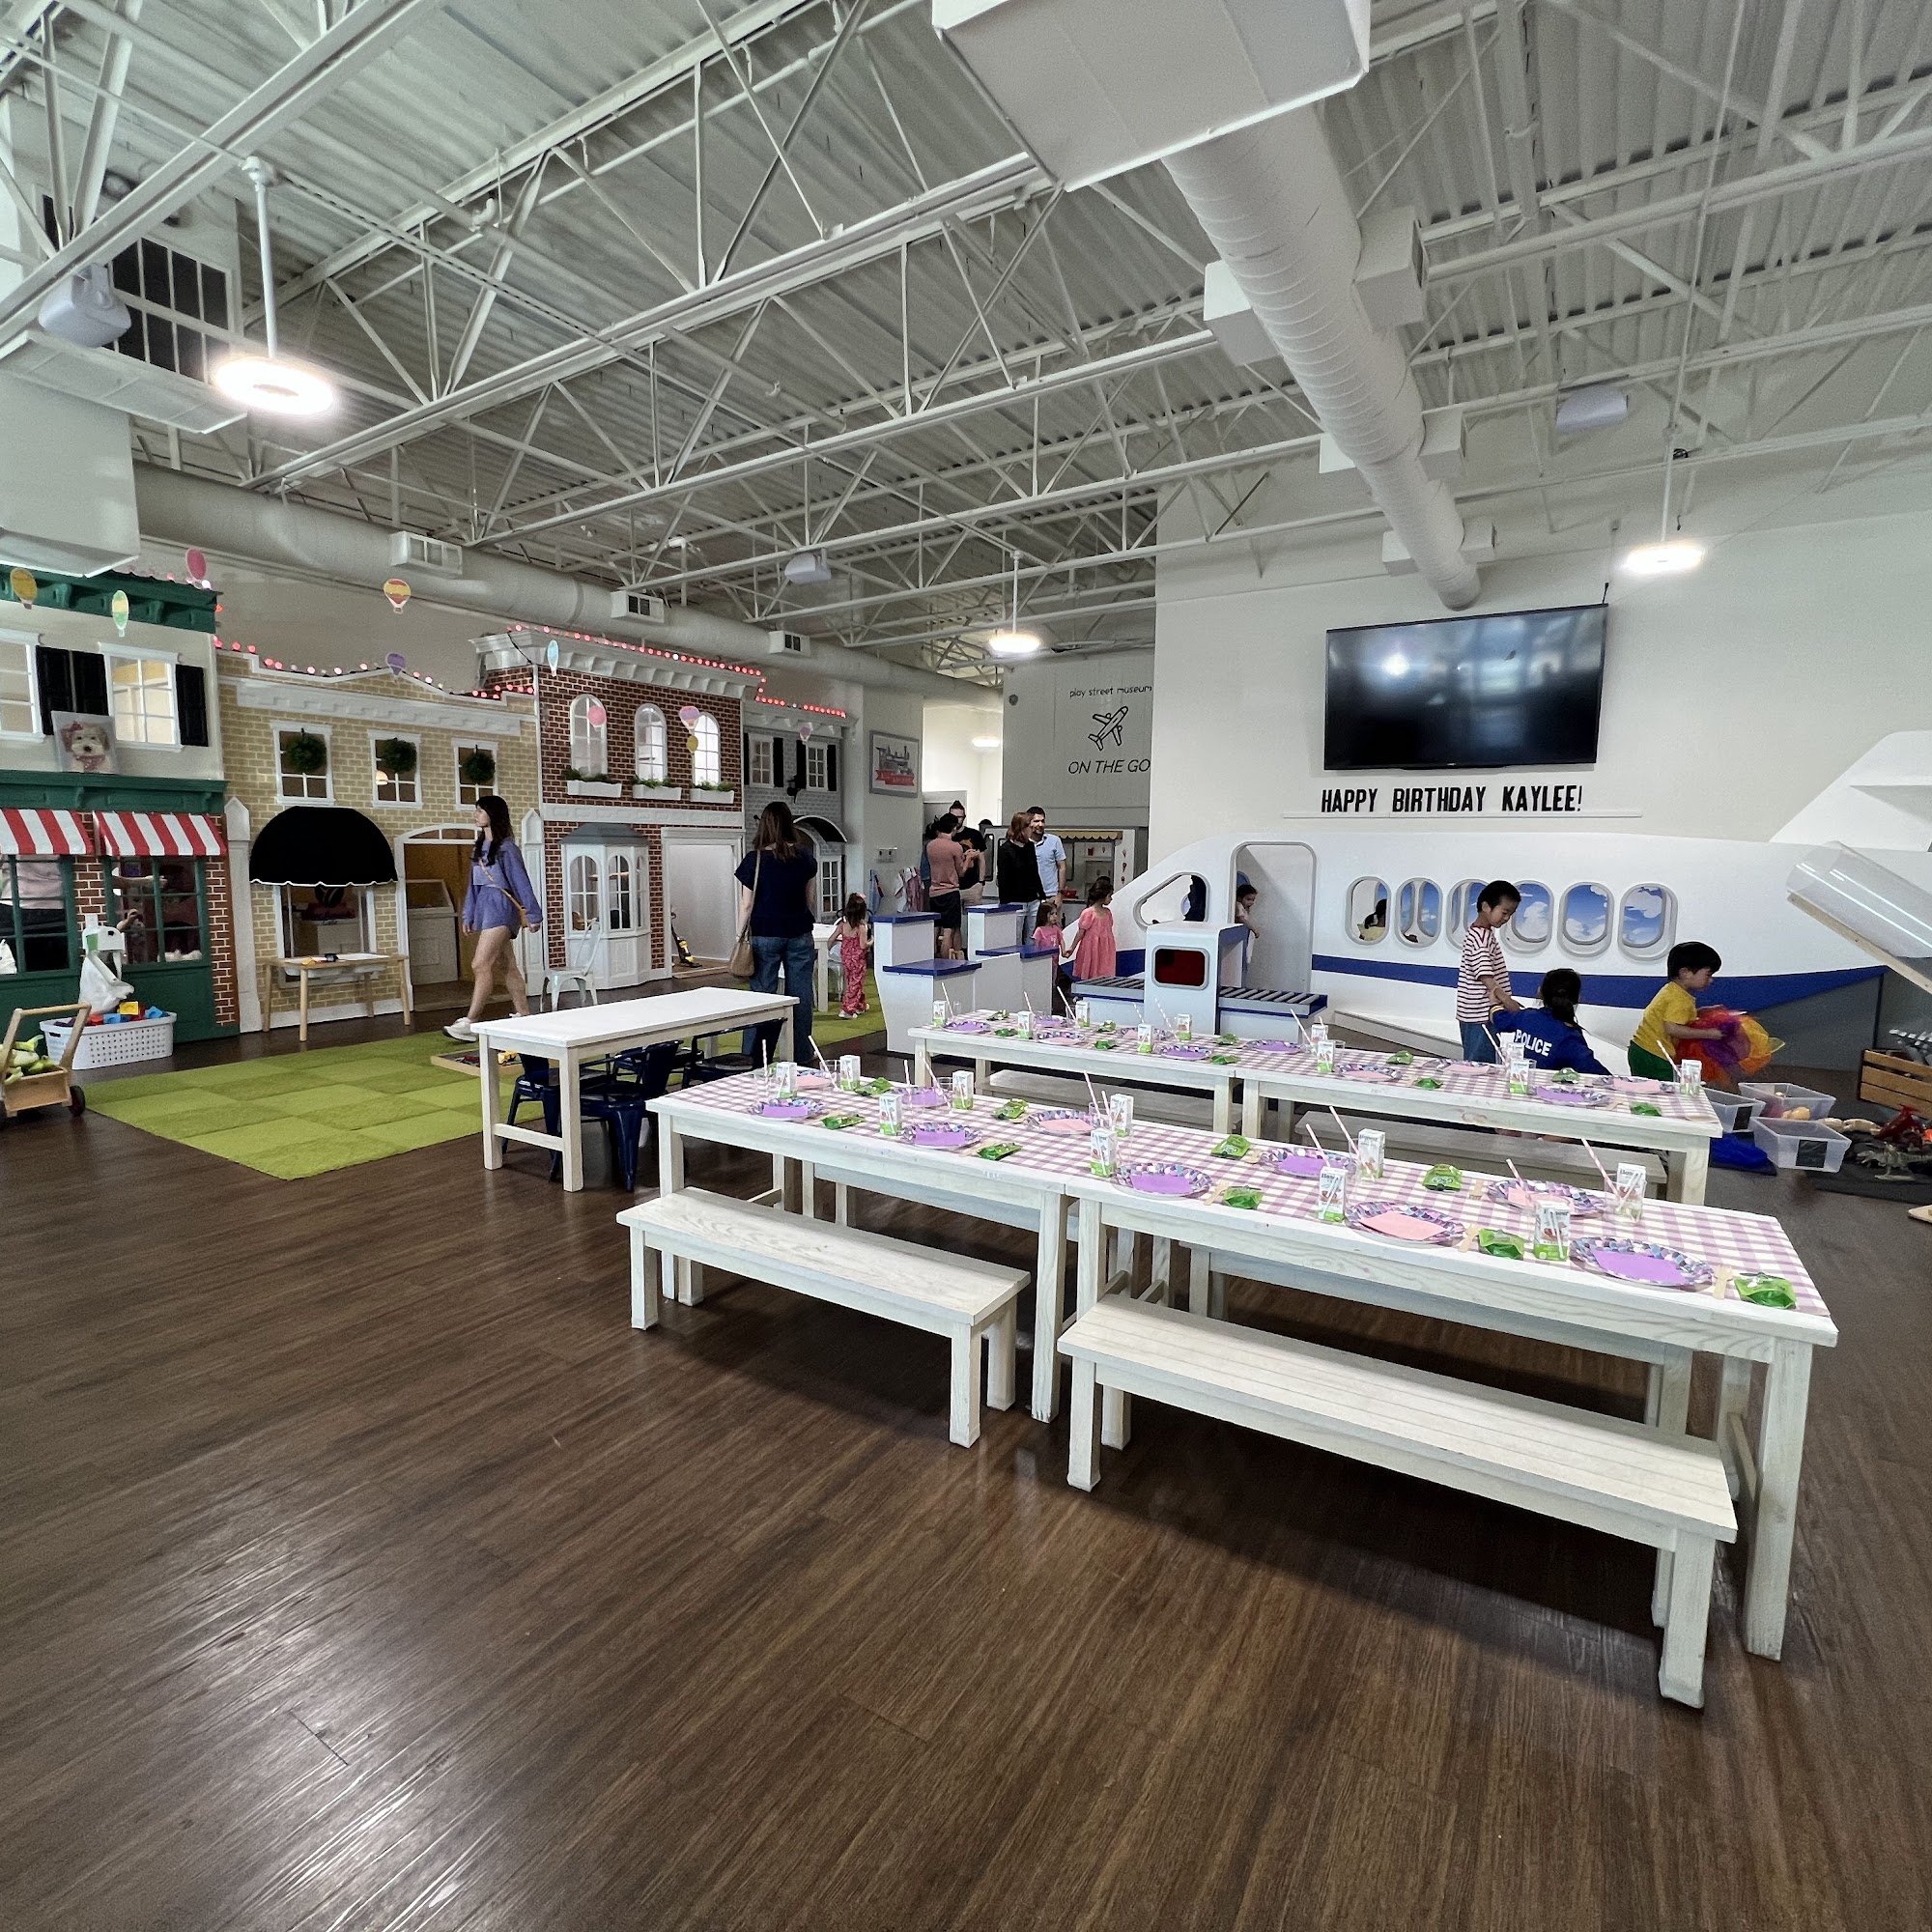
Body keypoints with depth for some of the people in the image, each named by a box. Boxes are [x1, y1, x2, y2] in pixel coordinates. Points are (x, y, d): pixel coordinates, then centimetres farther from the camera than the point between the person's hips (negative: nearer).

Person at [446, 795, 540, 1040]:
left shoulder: (506, 847, -9)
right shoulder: (478, 847, 15)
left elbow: (521, 881, -10)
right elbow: (474, 884, 19)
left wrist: (533, 914, -10)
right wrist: (468, 915, 17)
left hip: (501, 907, -9)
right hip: (484, 907, 9)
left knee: (481, 965, -13)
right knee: (508, 967, 10)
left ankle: (470, 1023, -12)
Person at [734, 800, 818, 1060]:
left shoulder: (754, 860, -7)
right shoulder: (806, 857, 2)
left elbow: (747, 904, -5)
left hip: (765, 934, -2)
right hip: (800, 934, 3)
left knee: (762, 995, 2)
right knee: (800, 996, 6)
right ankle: (802, 1056, 13)